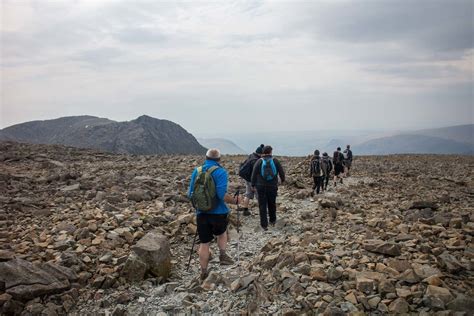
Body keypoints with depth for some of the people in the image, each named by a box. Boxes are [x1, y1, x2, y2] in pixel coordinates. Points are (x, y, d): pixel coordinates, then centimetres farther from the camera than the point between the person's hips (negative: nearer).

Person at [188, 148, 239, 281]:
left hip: (201, 213, 3)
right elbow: (222, 195, -22)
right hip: (218, 212, -2)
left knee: (204, 243, 13)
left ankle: (203, 272, 20)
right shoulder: (220, 172, -11)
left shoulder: (197, 171, 3)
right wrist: (235, 200, -4)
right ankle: (223, 255, 15)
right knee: (221, 233, 29)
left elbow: (190, 194, 7)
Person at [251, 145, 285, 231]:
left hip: (261, 186, -1)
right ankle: (272, 221, 35)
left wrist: (253, 184, 4)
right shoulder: (275, 161, -5)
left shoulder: (259, 161, -7)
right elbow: (281, 172, 2)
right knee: (272, 204, 20)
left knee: (262, 205, 5)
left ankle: (264, 225, 5)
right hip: (272, 186, 1)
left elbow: (254, 174, -6)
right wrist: (282, 179, 21)